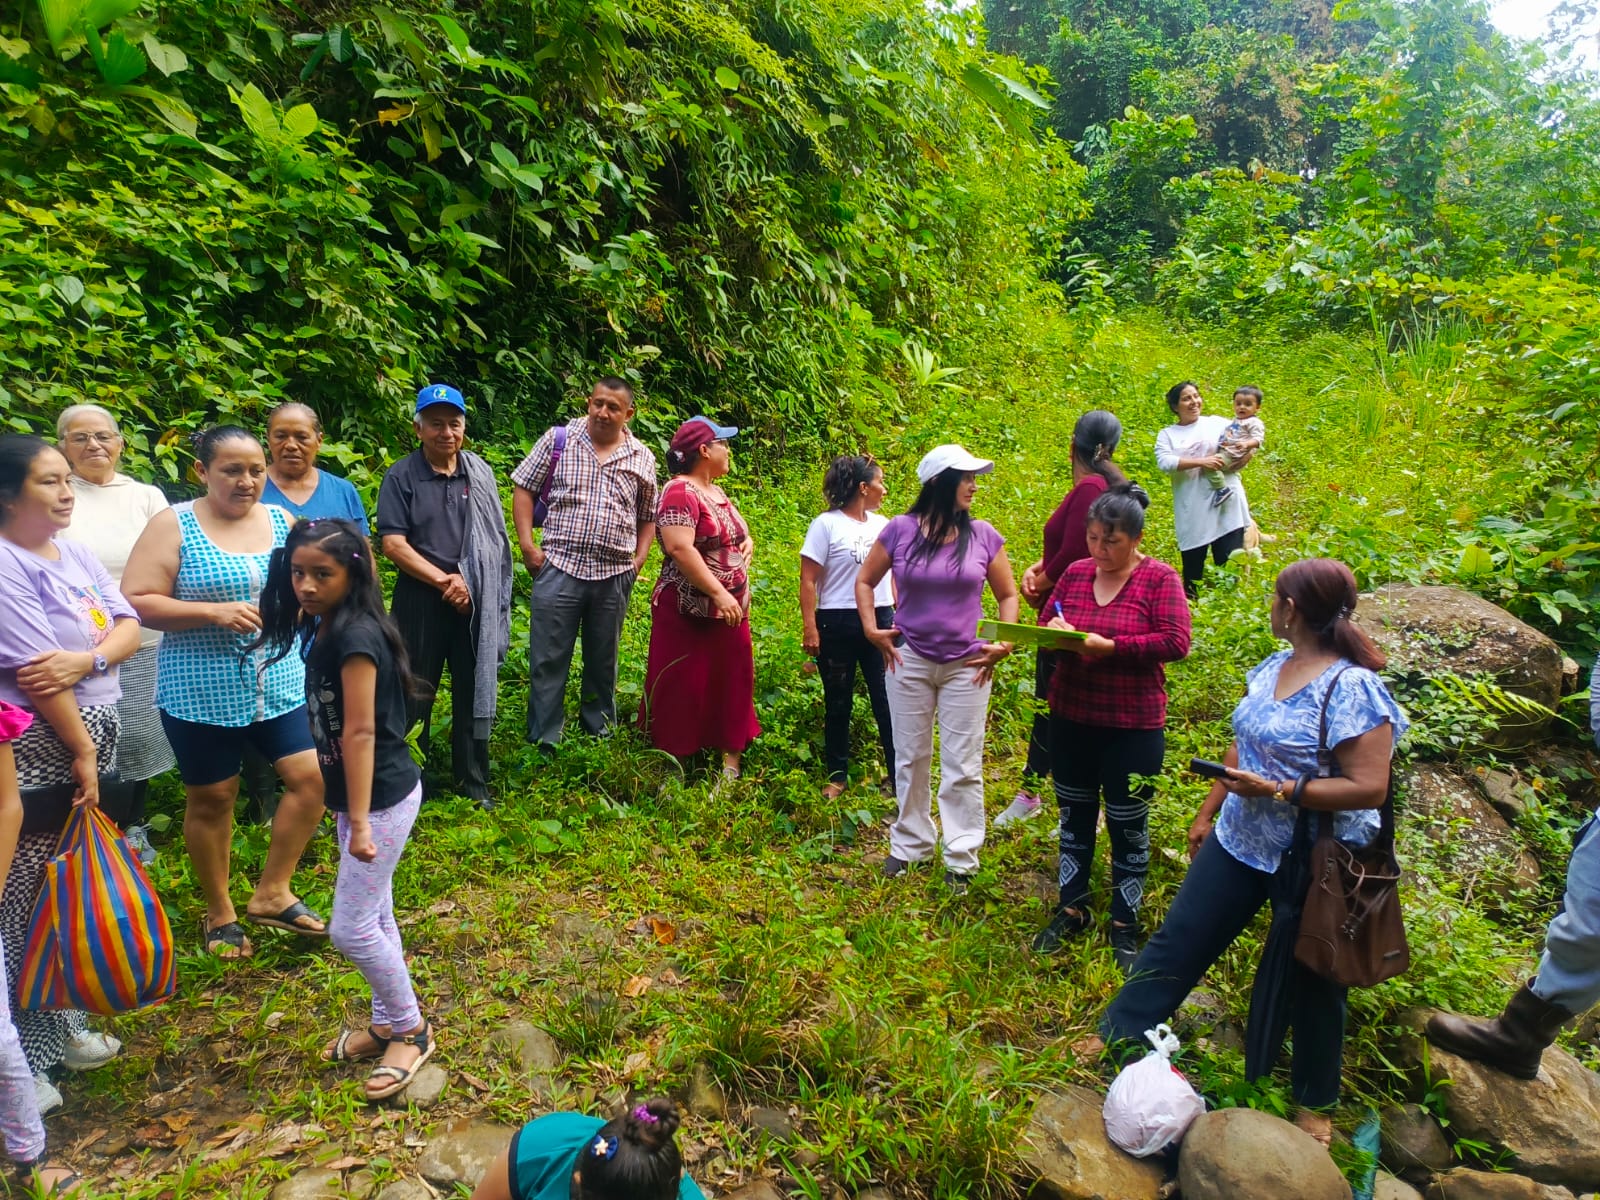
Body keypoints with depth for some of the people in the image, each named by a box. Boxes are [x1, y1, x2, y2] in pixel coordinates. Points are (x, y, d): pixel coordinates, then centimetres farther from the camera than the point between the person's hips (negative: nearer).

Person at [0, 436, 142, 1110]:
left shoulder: (75, 555, 9)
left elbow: (128, 626, 4)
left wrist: (88, 659, -16)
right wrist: (81, 751, -14)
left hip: (90, 740, 8)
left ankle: (63, 1023, 31)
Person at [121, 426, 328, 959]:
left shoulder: (281, 521, 6)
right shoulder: (173, 525, -6)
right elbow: (136, 602, -12)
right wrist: (214, 612, -21)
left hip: (281, 684, 4)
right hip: (202, 691, -4)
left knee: (312, 775, -3)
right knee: (212, 798, 9)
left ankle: (271, 894, 16)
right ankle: (220, 913, 28)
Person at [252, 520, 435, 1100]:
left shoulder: (355, 634, -22)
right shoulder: (324, 629, 6)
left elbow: (360, 732, -23)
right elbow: (335, 730, 11)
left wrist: (359, 821, -22)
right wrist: (351, 813, 16)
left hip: (384, 798, -9)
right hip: (361, 795, 9)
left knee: (350, 928, 0)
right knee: (374, 917, 19)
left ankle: (411, 1030, 19)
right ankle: (386, 1022, 35)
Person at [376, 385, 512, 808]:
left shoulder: (479, 473, 8)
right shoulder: (401, 477, -2)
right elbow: (393, 544, -10)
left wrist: (468, 583, -1)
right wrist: (444, 581, -14)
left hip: (476, 601, 3)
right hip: (421, 601, -2)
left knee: (473, 691, 8)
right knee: (416, 693, 8)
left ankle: (473, 783, 21)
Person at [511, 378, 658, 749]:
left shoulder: (642, 458, 8)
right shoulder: (558, 439, 2)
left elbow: (648, 517, 17)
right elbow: (524, 490, 4)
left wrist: (638, 560, 5)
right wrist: (527, 545, -5)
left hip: (614, 577, 2)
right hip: (559, 568, -2)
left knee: (603, 661, 14)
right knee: (548, 659, 1)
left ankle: (599, 732, 28)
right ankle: (543, 741, 12)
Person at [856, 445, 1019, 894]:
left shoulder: (983, 535, -4)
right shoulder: (900, 530, -5)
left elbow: (1008, 594, 6)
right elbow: (864, 581, 7)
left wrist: (1005, 643, -5)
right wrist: (871, 630, -2)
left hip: (966, 665, 0)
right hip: (908, 661, 1)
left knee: (962, 767, 6)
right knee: (910, 759, 14)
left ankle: (961, 859, 18)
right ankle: (910, 845, 31)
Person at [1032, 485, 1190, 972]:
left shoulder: (1160, 578, -10)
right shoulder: (1075, 573, 3)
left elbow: (1175, 642, -19)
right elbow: (1045, 624, 10)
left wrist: (1106, 646, -24)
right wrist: (1054, 630, -14)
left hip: (1132, 727, -4)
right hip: (1071, 719, 4)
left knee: (1128, 827, 9)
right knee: (1074, 817, 17)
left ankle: (1124, 927, 26)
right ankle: (1071, 909, 34)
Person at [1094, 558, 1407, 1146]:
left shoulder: (1352, 689, -23)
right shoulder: (1271, 668, 1)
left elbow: (1369, 788, -24)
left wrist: (1275, 790, -27)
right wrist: (1207, 813, 16)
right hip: (1239, 842, 7)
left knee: (1312, 981, 14)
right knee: (1177, 941, 12)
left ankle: (1314, 1103, 37)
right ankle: (1113, 1038, 25)